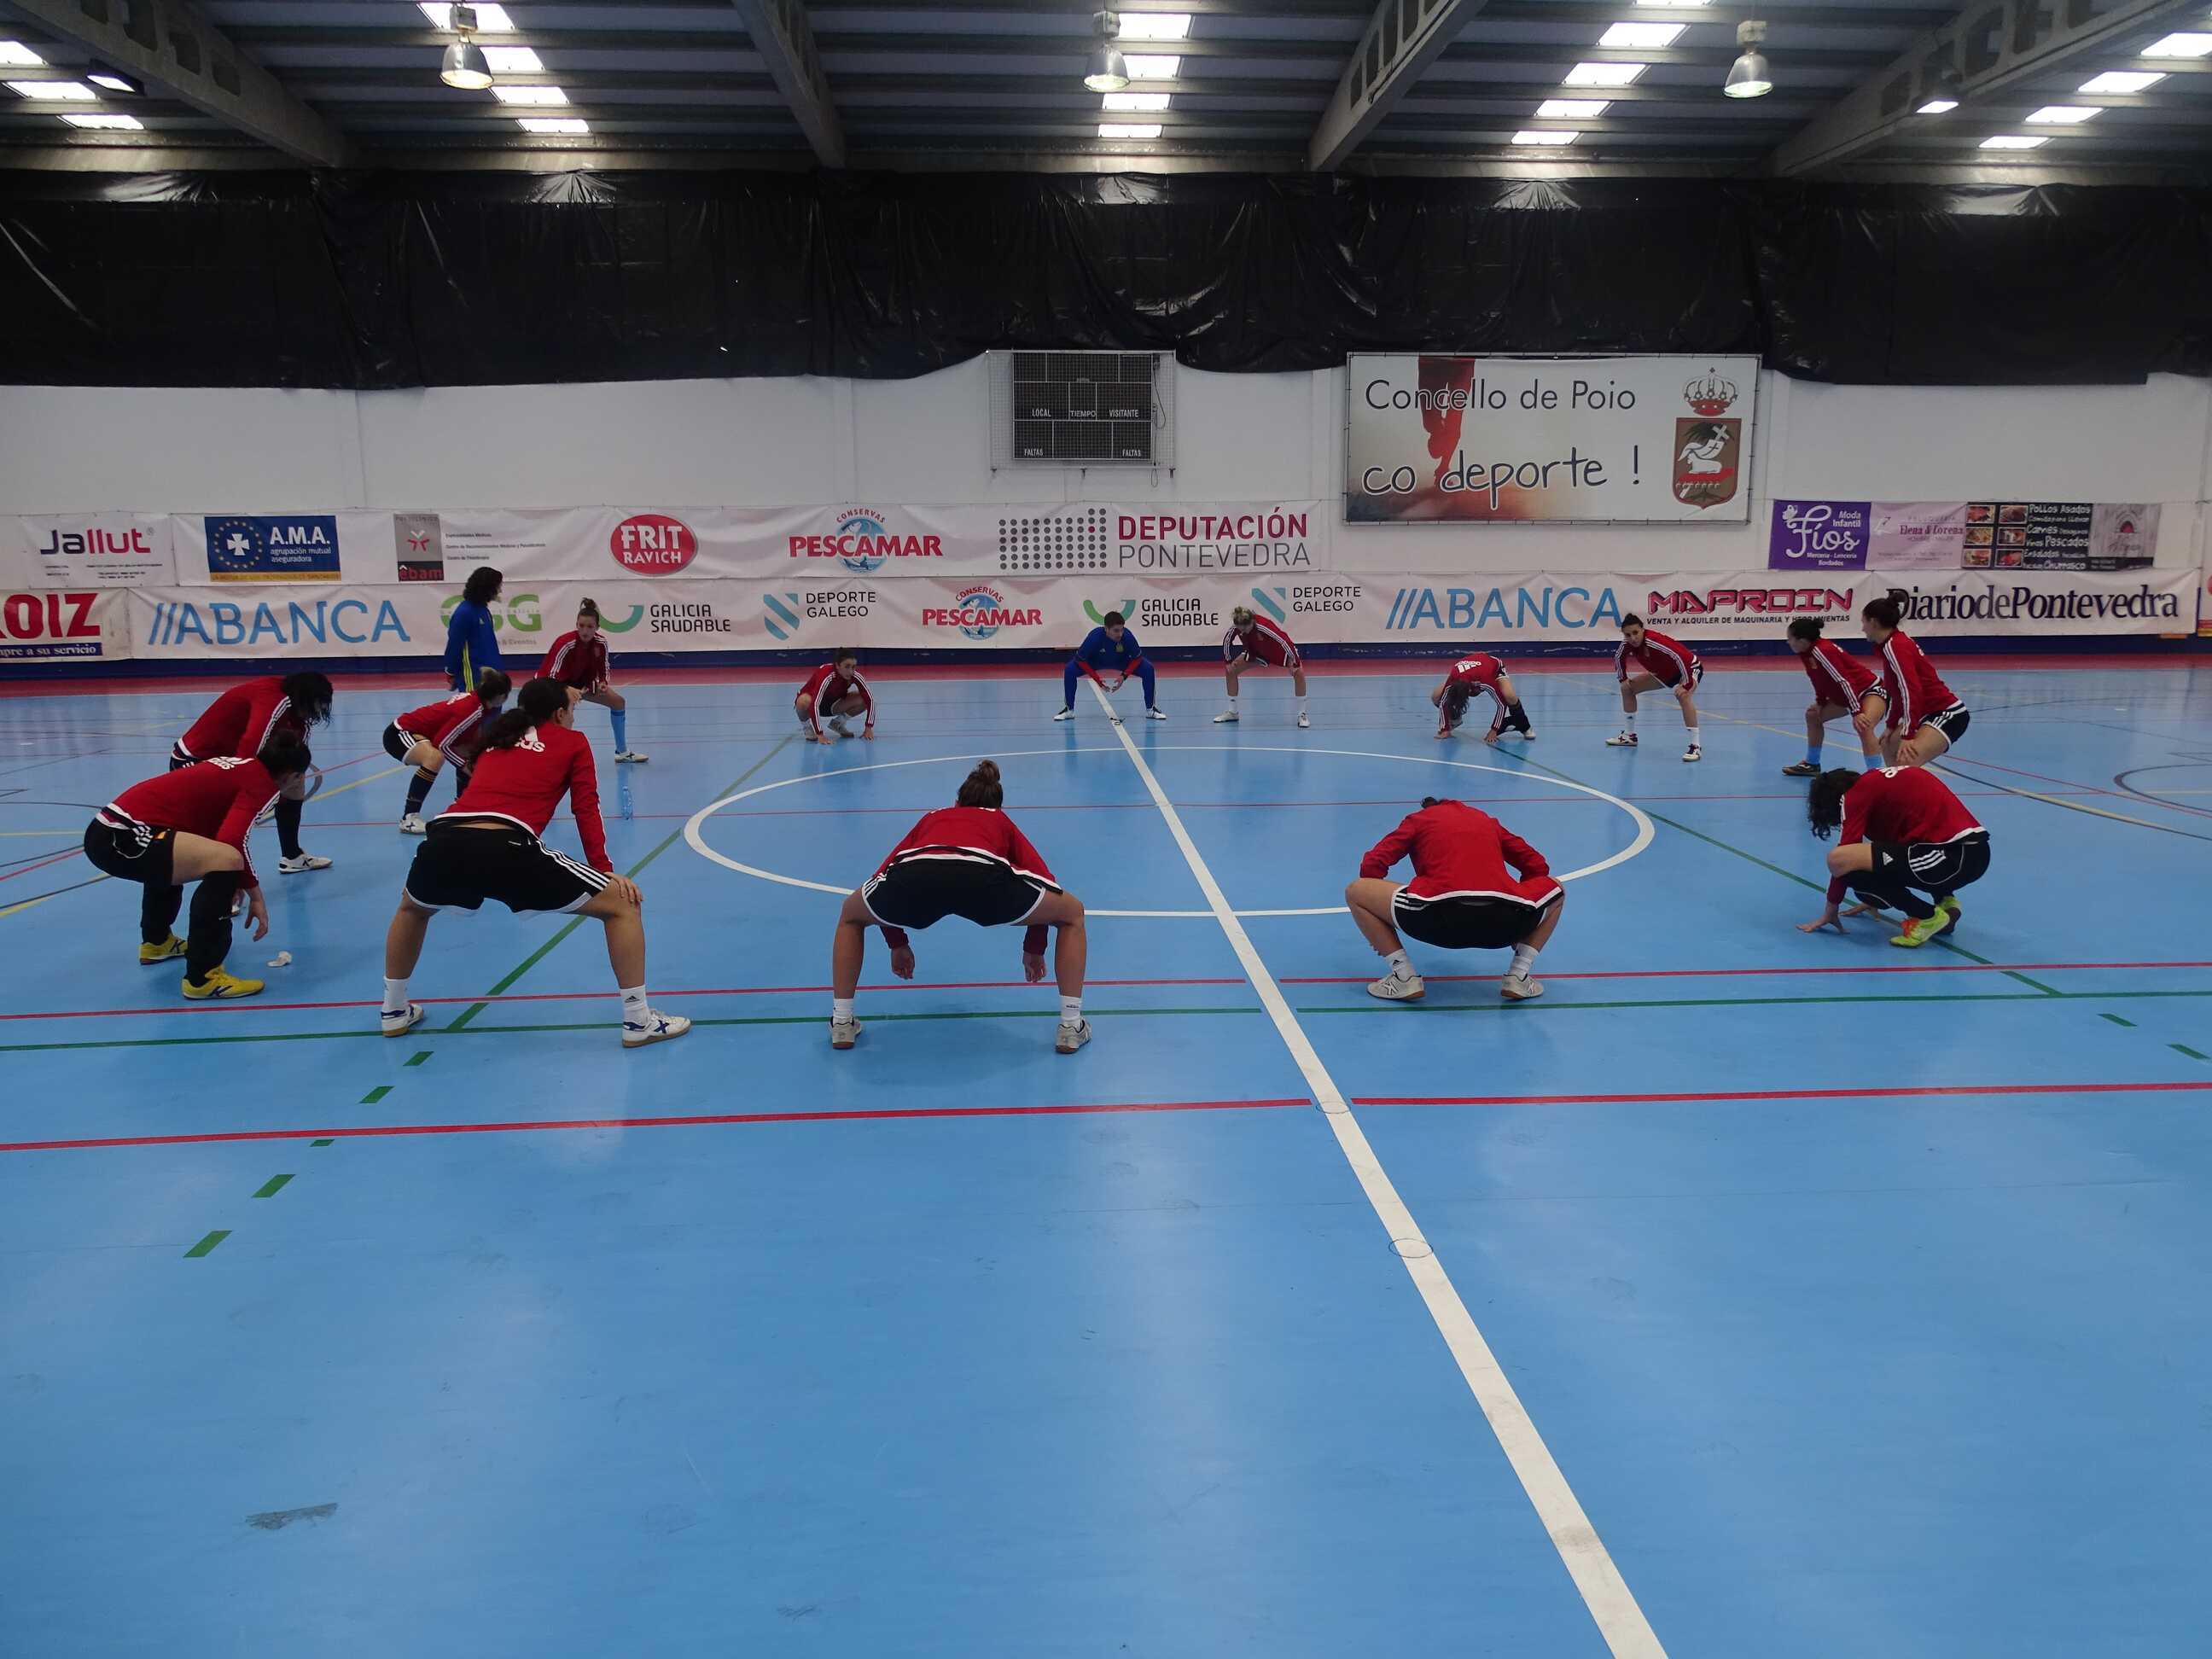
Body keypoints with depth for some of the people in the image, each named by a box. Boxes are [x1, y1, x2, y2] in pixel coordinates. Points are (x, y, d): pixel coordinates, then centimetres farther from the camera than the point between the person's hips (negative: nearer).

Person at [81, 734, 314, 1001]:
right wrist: (255, 895, -8)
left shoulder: (237, 766, 22)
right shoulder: (263, 782, -4)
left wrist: (233, 882, 43)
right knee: (227, 860, -22)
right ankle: (202, 978, -17)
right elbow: (232, 843, -20)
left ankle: (156, 941, 56)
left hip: (105, 828, 11)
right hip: (121, 838, -11)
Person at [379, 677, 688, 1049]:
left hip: (442, 842, 6)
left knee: (411, 908, 42)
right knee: (622, 906, 8)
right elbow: (586, 810, 10)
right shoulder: (572, 742, 21)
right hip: (505, 847, -6)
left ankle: (394, 1012, 47)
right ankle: (639, 1022, 7)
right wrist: (604, 870, 9)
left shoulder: (496, 740, 34)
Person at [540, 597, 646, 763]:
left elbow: (603, 669, -3)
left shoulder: (601, 642, -18)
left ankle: (622, 752, 17)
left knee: (618, 701, 3)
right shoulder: (565, 644, -34)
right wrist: (569, 691, -51)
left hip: (580, 680, 6)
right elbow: (552, 677, -34)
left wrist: (602, 683, -24)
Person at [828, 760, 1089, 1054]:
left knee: (850, 916, 36)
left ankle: (842, 1024, 31)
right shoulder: (1003, 823, 40)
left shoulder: (931, 818, 44)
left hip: (914, 873, 2)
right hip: (984, 873, -2)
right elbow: (1044, 883, 34)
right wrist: (1034, 949, 49)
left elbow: (885, 875, 45)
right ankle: (1070, 1027, 20)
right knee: (1072, 913, 24)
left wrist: (897, 944, 57)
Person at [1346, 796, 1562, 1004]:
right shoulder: (1488, 820, 35)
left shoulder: (1418, 819, 27)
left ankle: (1405, 978, 9)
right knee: (1556, 892, 35)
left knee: (1355, 893, 18)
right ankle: (1518, 977, 20)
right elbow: (1537, 866, 34)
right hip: (1504, 921, 3)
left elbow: (1372, 865, 17)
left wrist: (1377, 933, 29)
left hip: (1440, 918, -3)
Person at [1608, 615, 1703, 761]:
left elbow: (1682, 658, -41)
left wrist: (1686, 684, -38)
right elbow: (1618, 658, 7)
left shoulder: (1654, 641, -38)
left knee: (1683, 696, -38)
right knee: (1627, 688, 11)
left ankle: (1695, 747, -35)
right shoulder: (1627, 644, -16)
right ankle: (1629, 736, 26)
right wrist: (1623, 679, 7)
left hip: (1689, 668, -8)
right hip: (1664, 672, 9)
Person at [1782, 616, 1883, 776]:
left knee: (1863, 726, -36)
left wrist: (1856, 712, -34)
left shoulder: (1822, 651, -28)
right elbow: (1821, 680, 16)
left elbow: (1844, 682, -31)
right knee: (1813, 715, 21)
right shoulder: (1806, 653, 0)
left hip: (1870, 689, -11)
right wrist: (1820, 702, 7)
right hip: (1847, 694, 11)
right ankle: (1812, 765, 35)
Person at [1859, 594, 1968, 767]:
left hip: (1948, 714, -11)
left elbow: (1911, 691, -26)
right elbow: (1900, 691, 20)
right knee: (1889, 746, 28)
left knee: (1906, 760, -30)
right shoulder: (1896, 642, 12)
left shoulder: (1894, 646, -17)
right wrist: (1892, 726, 26)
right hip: (1929, 712, 11)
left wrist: (1908, 736, -28)